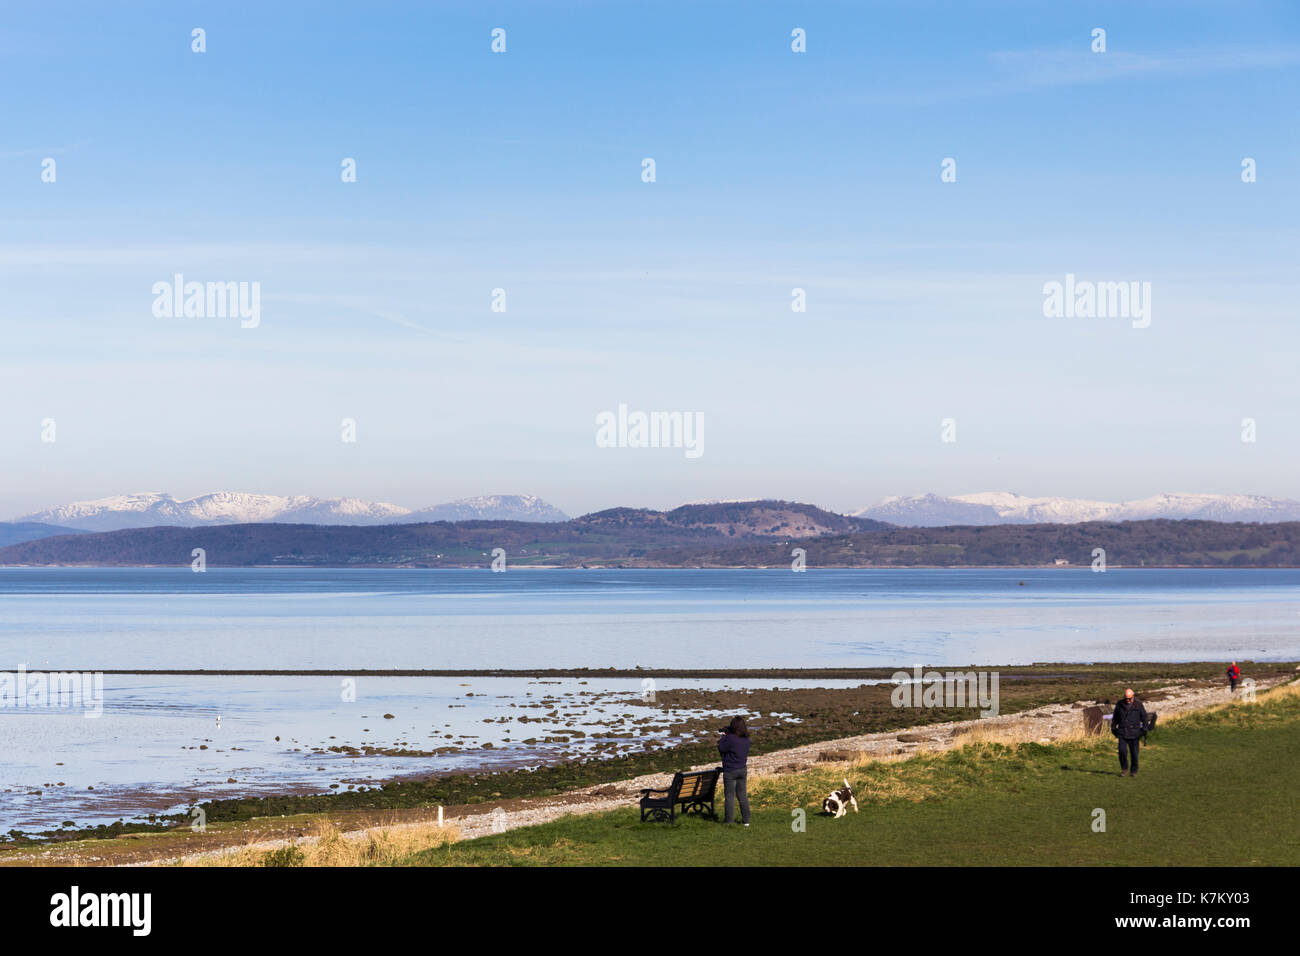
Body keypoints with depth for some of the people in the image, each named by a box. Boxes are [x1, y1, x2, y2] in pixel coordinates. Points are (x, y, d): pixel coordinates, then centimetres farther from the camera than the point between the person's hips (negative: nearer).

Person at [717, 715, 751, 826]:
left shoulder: (730, 738, -20)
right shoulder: (746, 739, 2)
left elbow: (721, 749, -11)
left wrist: (723, 736, 1)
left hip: (730, 771, -6)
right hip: (742, 770, 6)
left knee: (730, 796, 2)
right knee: (742, 795, 13)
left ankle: (729, 820, 5)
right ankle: (746, 820, 15)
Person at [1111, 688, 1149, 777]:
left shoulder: (1138, 705, 0)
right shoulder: (1120, 705, 5)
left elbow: (1144, 717, 4)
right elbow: (1115, 717, 16)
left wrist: (1144, 730, -3)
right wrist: (1113, 728, 13)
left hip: (1134, 733, -1)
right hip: (1122, 733, 1)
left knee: (1134, 753, 1)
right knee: (1122, 751, -11)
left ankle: (1134, 771, 15)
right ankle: (1124, 769, 7)